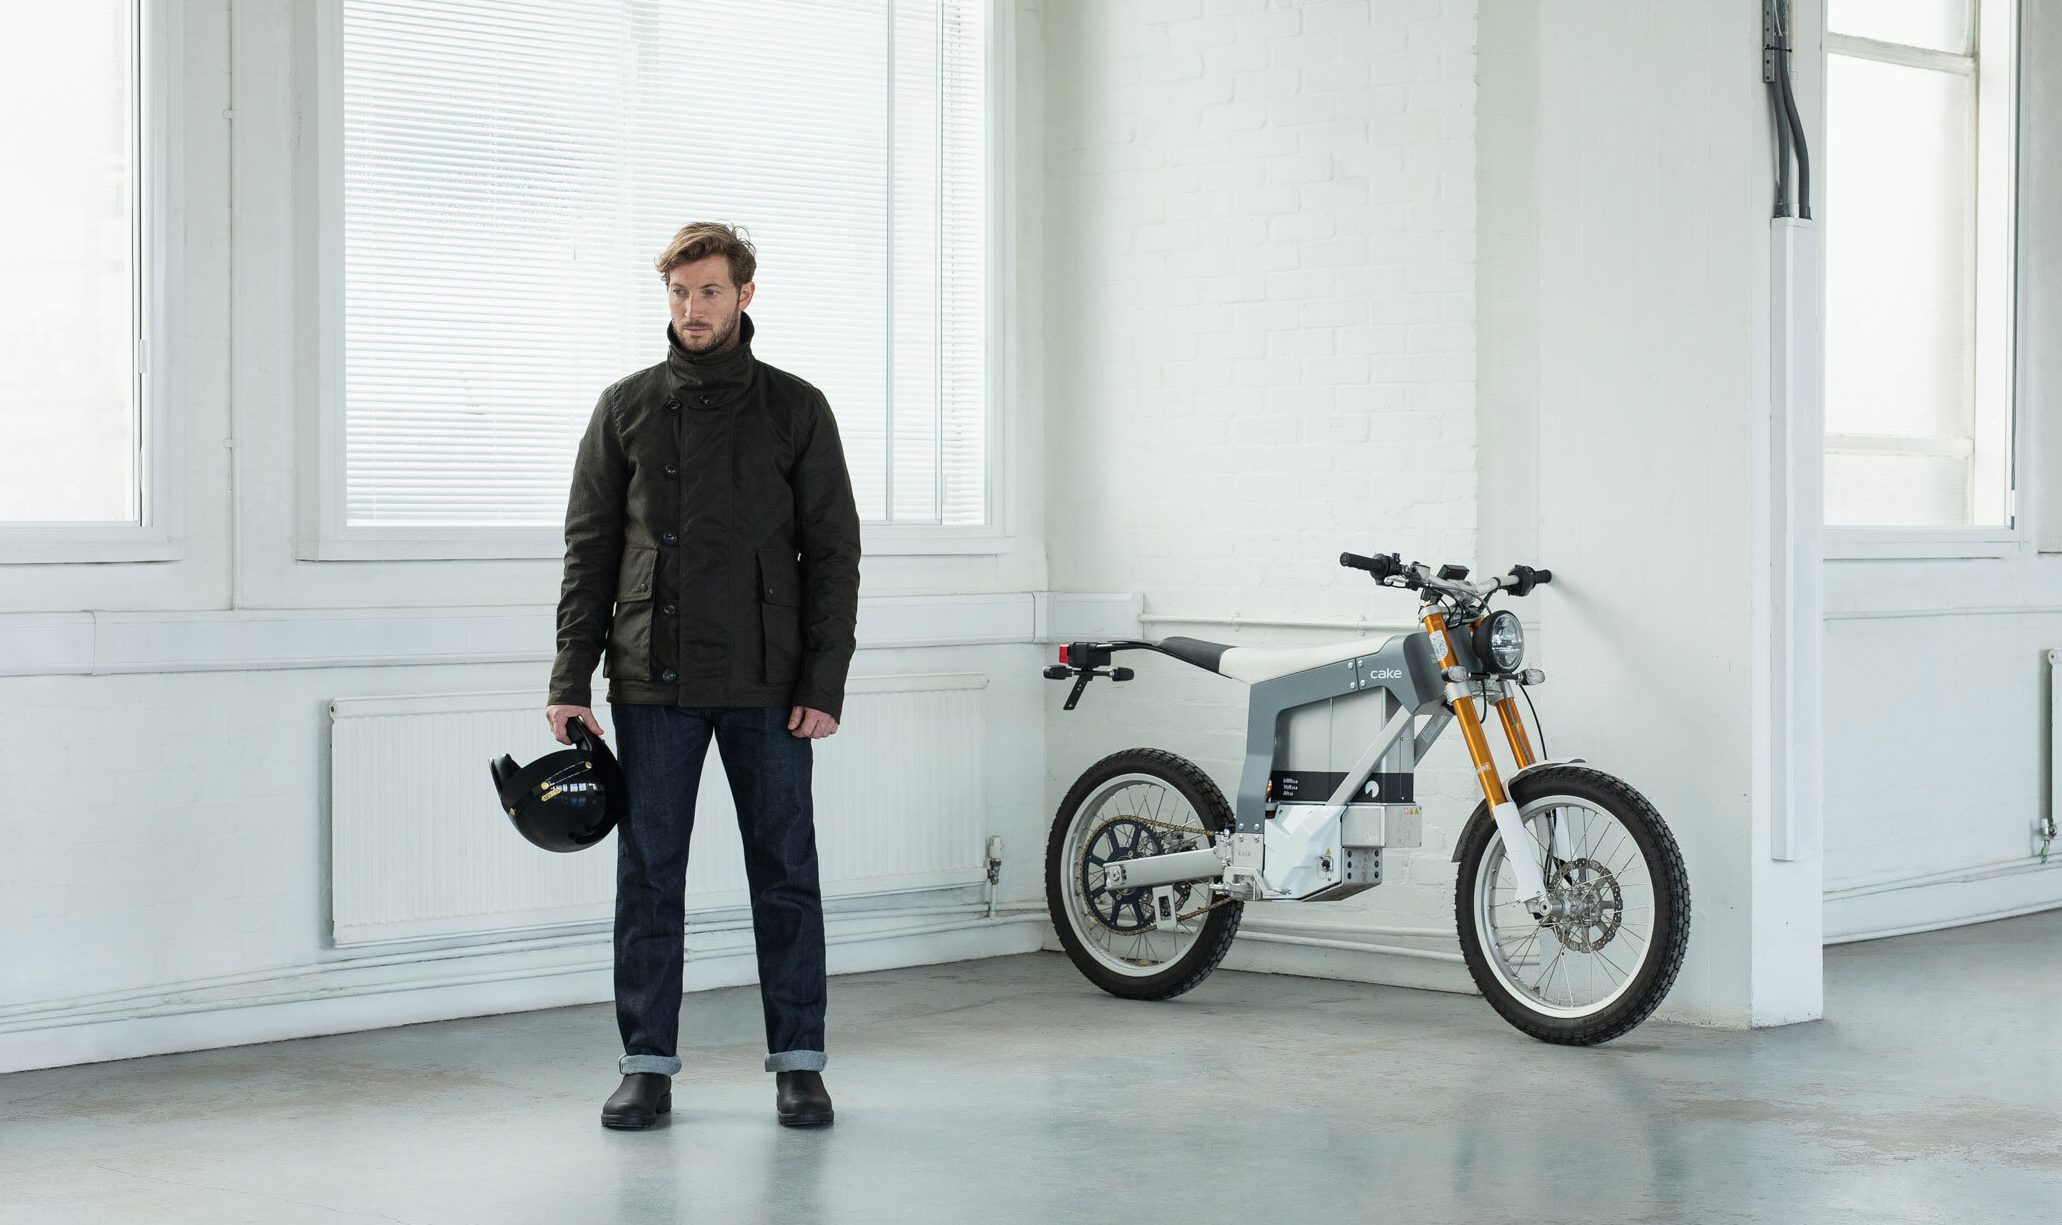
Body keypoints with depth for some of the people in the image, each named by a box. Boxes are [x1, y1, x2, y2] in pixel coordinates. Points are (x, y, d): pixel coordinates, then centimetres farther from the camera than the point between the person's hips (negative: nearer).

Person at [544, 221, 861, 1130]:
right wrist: (571, 680, -1)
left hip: (767, 685, -1)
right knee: (649, 877, 4)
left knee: (786, 875, 3)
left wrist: (824, 682, -6)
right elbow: (589, 551, 7)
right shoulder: (626, 409, 8)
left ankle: (798, 1063, 12)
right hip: (652, 682, 1)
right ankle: (648, 1064, 12)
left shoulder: (796, 409, 5)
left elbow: (833, 552, 3)